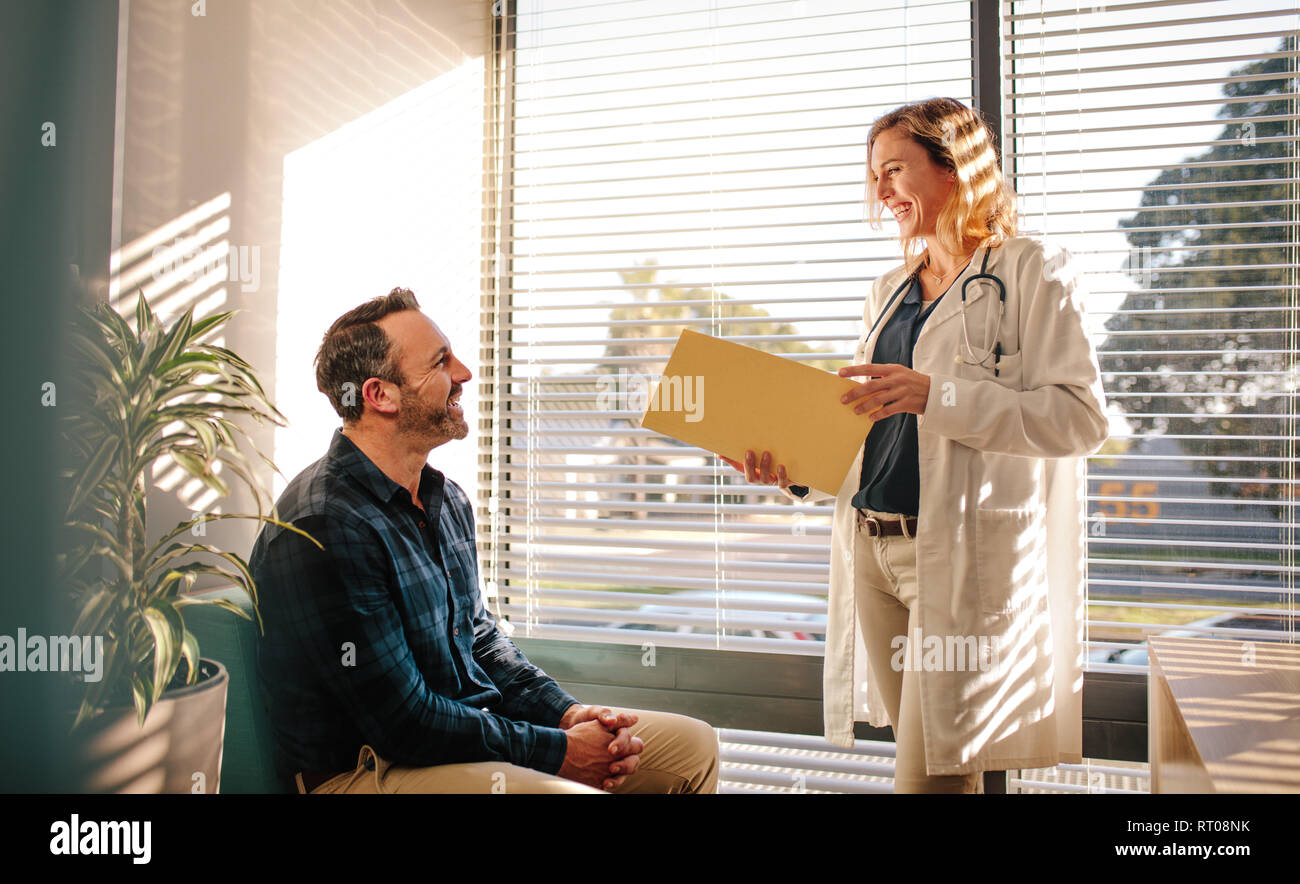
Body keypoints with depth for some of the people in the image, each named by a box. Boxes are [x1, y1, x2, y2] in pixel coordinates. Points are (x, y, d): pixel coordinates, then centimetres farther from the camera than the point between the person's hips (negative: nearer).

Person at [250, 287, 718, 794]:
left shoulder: (448, 501, 9)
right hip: (368, 768, -9)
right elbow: (405, 723, -22)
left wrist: (567, 713, 1)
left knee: (693, 744, 6)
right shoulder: (324, 527, -22)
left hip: (474, 730, 9)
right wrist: (558, 751, -15)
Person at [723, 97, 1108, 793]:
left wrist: (933, 395, -20)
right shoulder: (891, 290, 20)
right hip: (872, 549, 6)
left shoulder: (1034, 273, -1)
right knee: (927, 761, 11)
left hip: (964, 555, -6)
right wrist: (793, 468, 4)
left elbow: (1080, 417, -12)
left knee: (927, 774, -7)